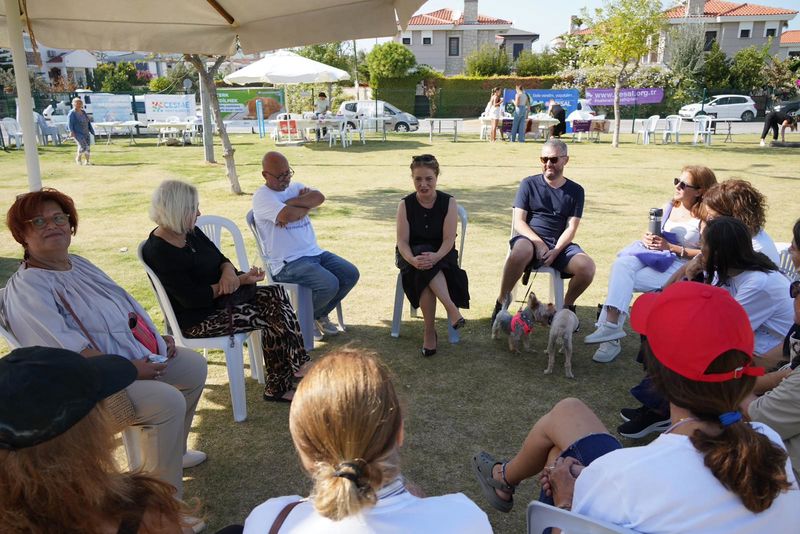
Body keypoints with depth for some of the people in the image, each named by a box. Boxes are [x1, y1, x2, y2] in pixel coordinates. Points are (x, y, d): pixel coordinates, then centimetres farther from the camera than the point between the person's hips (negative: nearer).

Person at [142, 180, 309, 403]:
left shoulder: (191, 232, 5)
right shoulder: (157, 252, -21)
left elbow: (222, 259, 10)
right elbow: (192, 298, -24)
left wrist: (229, 272, -17)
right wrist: (241, 280, -22)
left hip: (217, 299, 9)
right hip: (195, 319, -8)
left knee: (276, 294, -9)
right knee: (271, 317, -17)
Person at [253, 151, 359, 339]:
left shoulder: (295, 187, 16)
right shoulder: (262, 196, -6)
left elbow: (319, 197, -7)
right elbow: (287, 215, -25)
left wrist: (289, 203, -16)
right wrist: (306, 206, -4)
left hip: (315, 252, 8)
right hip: (287, 263, -8)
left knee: (351, 274, -4)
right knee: (329, 285, -26)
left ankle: (320, 314, 16)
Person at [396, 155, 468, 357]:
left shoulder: (448, 202, -5)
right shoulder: (405, 205, -4)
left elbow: (449, 239, -12)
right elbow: (402, 241, -10)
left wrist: (435, 257, -33)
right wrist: (413, 260, -32)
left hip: (441, 255, 0)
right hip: (413, 257, 0)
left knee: (427, 272, -33)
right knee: (424, 268, -35)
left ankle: (429, 331, -29)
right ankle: (451, 308, -36)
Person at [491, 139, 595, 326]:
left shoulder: (575, 190, 11)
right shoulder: (529, 184, 7)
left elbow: (571, 228, 3)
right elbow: (519, 222, -1)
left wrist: (555, 251, -16)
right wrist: (539, 243, -17)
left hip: (560, 245, 2)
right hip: (530, 239, -2)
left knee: (587, 266, -26)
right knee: (521, 251, -39)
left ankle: (567, 305, 5)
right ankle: (501, 304, -20)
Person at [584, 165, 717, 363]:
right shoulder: (668, 208, 16)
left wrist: (670, 247, -14)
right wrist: (648, 239, -1)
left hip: (681, 268, -5)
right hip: (655, 256, 6)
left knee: (621, 281, -25)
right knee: (622, 263, -28)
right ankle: (611, 325, -35)